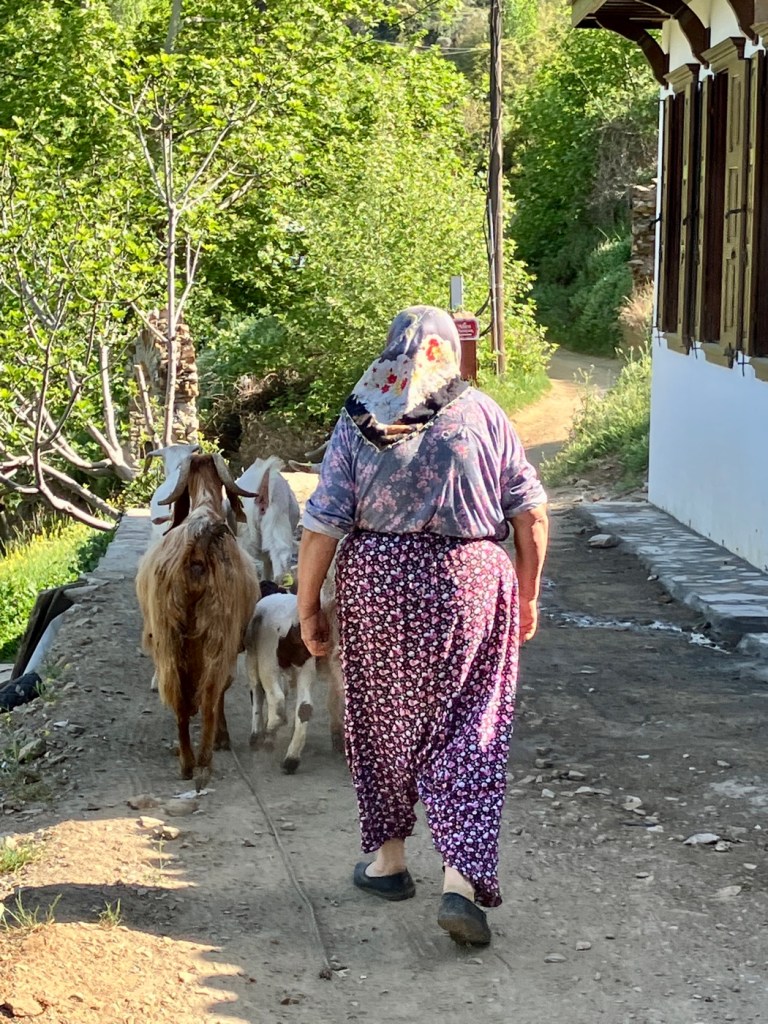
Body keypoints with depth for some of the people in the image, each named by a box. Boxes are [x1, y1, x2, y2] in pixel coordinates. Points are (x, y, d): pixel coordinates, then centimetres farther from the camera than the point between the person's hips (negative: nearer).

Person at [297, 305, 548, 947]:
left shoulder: (358, 420, -1)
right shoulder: (482, 413, 0)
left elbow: (323, 524, -5)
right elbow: (530, 514, 0)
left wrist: (308, 606, 5)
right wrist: (527, 596, 11)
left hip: (377, 582, 1)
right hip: (470, 583, -1)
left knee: (383, 720, 18)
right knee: (468, 732, 5)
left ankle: (388, 859, 31)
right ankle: (462, 881, -5)